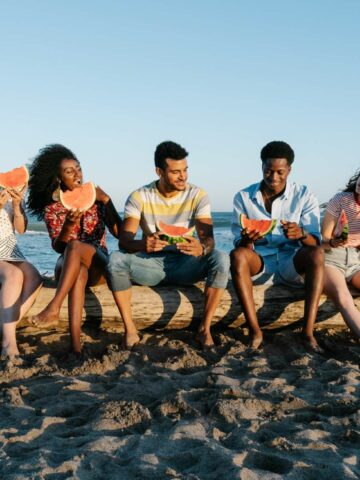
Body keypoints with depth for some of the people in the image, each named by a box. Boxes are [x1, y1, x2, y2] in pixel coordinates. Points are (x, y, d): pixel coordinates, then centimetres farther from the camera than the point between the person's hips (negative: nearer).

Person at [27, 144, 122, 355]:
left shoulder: (94, 199, 5)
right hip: (68, 266, 0)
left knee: (75, 246, -34)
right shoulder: (51, 208, 5)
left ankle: (54, 309, -49)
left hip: (99, 263, 0)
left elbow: (119, 233, -4)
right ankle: (76, 344, -54)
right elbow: (57, 247, -8)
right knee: (79, 272, -39)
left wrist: (106, 200, -12)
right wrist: (69, 224, -27)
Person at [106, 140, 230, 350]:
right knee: (115, 260, -30)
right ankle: (130, 329, -19)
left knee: (221, 259, -29)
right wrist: (142, 244, -42)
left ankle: (205, 328, -19)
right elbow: (124, 240, -17)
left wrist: (202, 248, -42)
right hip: (151, 264, 0)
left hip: (184, 264, 0)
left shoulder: (197, 195, -6)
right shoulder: (139, 197, -7)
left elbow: (208, 237, -15)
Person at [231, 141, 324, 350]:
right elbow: (239, 244, -1)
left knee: (317, 254, -31)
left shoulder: (304, 196, 0)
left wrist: (301, 234, -32)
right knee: (237, 255, -32)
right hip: (258, 264, 0)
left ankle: (308, 332, -32)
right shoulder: (243, 197, 2)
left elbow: (315, 242, -7)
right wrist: (246, 240, -27)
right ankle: (255, 332, -32)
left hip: (291, 265, 0)